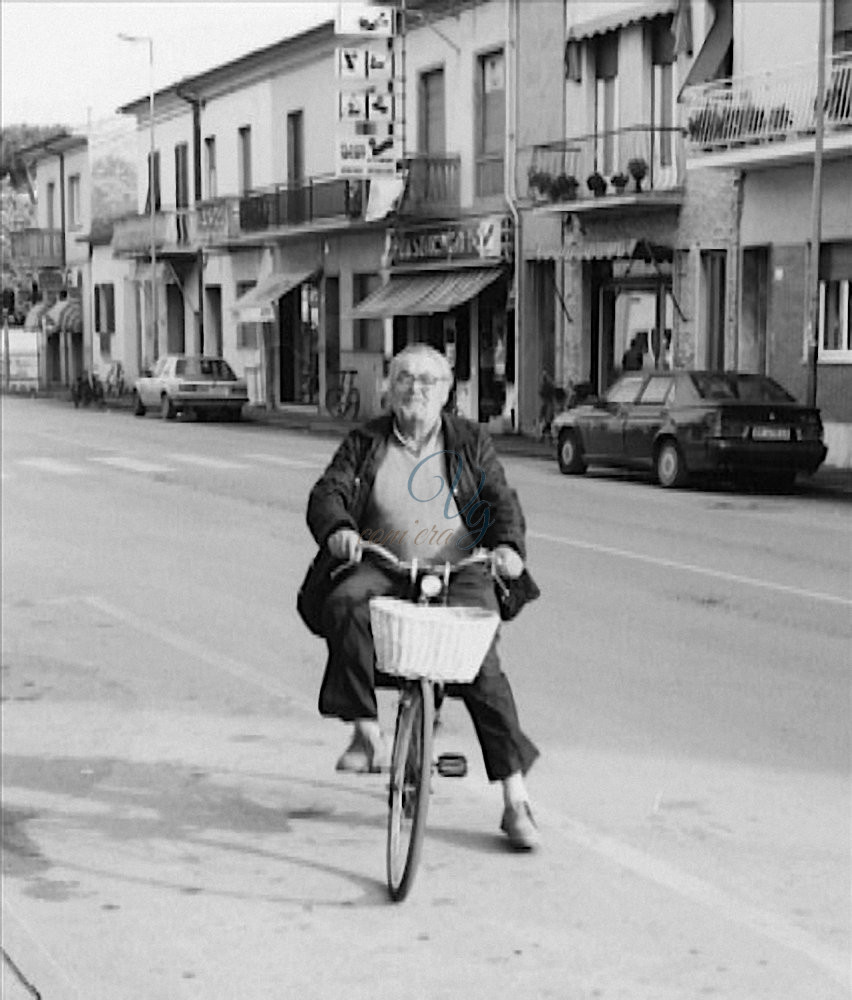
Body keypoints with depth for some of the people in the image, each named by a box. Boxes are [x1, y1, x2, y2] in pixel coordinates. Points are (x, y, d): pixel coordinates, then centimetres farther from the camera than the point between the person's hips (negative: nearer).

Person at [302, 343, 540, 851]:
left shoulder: (470, 442, 11)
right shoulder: (365, 443, 11)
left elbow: (501, 500, 4)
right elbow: (328, 492, 0)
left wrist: (508, 544, -18)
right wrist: (338, 528, -24)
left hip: (458, 570, -1)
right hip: (383, 568, 1)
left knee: (481, 665, -19)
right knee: (344, 603, -33)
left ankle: (516, 801, -9)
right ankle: (368, 733, -26)